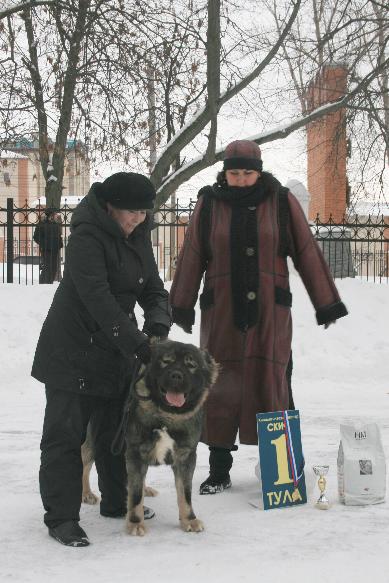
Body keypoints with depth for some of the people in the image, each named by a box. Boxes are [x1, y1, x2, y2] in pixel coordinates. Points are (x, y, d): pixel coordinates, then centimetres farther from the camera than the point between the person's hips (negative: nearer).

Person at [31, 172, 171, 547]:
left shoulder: (138, 236, 6)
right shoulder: (87, 237, -19)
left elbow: (153, 289, 6)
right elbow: (97, 297, -28)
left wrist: (158, 323, -16)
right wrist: (137, 343, -30)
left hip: (117, 350, 8)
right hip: (73, 349, -8)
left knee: (115, 427, 16)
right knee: (66, 432, -4)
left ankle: (116, 502, 30)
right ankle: (61, 516, 2)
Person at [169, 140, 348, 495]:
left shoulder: (281, 201, 1)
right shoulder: (209, 203, 3)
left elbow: (307, 253, 3)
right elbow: (191, 258, 8)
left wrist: (326, 303, 4)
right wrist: (181, 307, 9)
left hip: (270, 313, -1)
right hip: (221, 314, 1)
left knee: (271, 385, -3)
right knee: (220, 388, 3)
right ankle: (219, 471, 13)